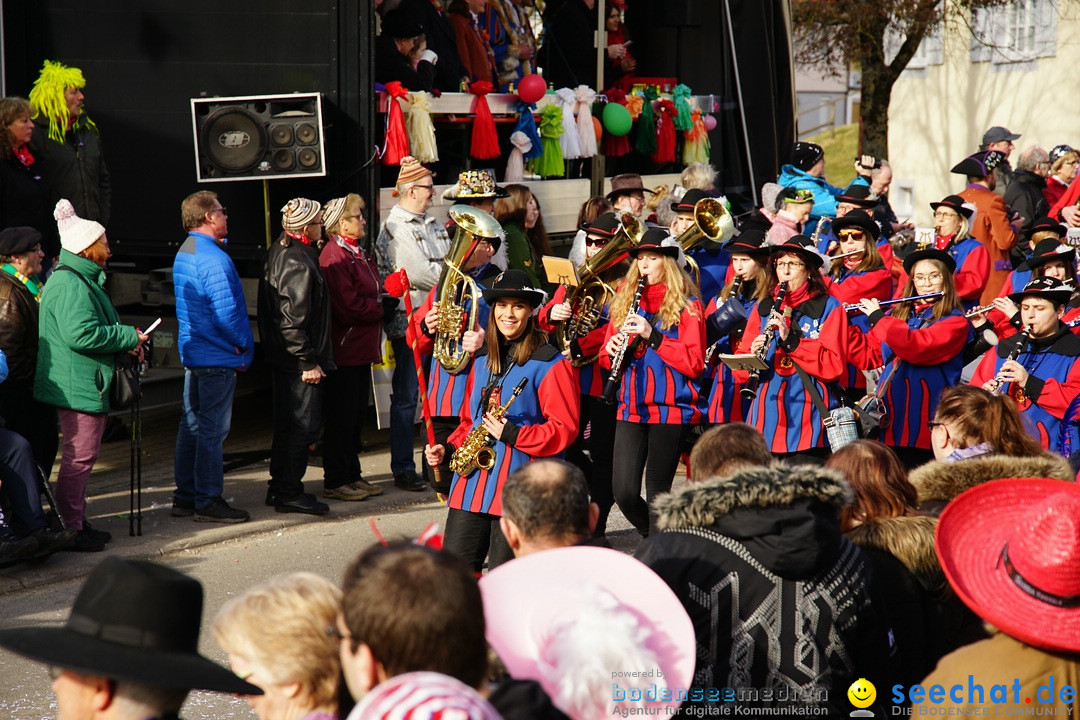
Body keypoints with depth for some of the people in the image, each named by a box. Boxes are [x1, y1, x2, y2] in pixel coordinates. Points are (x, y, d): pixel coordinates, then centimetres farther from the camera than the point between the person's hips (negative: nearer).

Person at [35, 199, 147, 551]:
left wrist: (126, 339, 10)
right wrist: (129, 337, -18)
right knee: (79, 456, -7)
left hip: (90, 386, 11)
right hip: (78, 386, -11)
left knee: (83, 456, 16)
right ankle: (70, 529, -2)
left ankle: (78, 522, 25)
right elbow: (81, 334, -28)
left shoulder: (84, 280, 19)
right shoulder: (70, 285, -18)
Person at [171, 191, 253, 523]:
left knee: (192, 425, 14)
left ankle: (185, 497, 19)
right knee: (213, 430, -4)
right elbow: (227, 314, -23)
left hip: (192, 354, 10)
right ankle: (208, 501, 1)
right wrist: (244, 346, -9)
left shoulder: (183, 254, 13)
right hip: (218, 357, -10)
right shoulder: (214, 260, -20)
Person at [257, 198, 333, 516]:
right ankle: (289, 493, 0)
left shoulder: (279, 251, 11)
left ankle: (279, 487, 25)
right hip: (298, 360, -10)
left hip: (282, 357, 10)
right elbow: (294, 319, -23)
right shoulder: (298, 263, -21)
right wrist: (308, 361, -19)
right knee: (303, 425, -4)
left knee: (287, 423, 17)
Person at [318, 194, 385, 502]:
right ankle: (335, 481, 3)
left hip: (361, 348, 10)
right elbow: (349, 307, -22)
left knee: (356, 415, 15)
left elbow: (367, 294, 22)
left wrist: (384, 295, 1)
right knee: (341, 417, -4)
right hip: (344, 349, -10)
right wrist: (380, 308, -10)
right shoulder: (335, 257, -16)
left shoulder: (358, 254, 17)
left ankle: (352, 475, 23)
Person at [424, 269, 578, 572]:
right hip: (471, 481, 6)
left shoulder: (549, 363, -5)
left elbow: (564, 428, -9)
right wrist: (448, 448, 10)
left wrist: (513, 434, -18)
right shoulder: (482, 359, 16)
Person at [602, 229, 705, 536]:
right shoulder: (624, 300, 12)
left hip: (670, 409, -4)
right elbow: (606, 359, 16)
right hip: (631, 409, 4)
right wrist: (613, 352, -9)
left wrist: (653, 336, -19)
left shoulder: (686, 304, -1)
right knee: (624, 492, -4)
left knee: (657, 493, -2)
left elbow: (695, 364, -10)